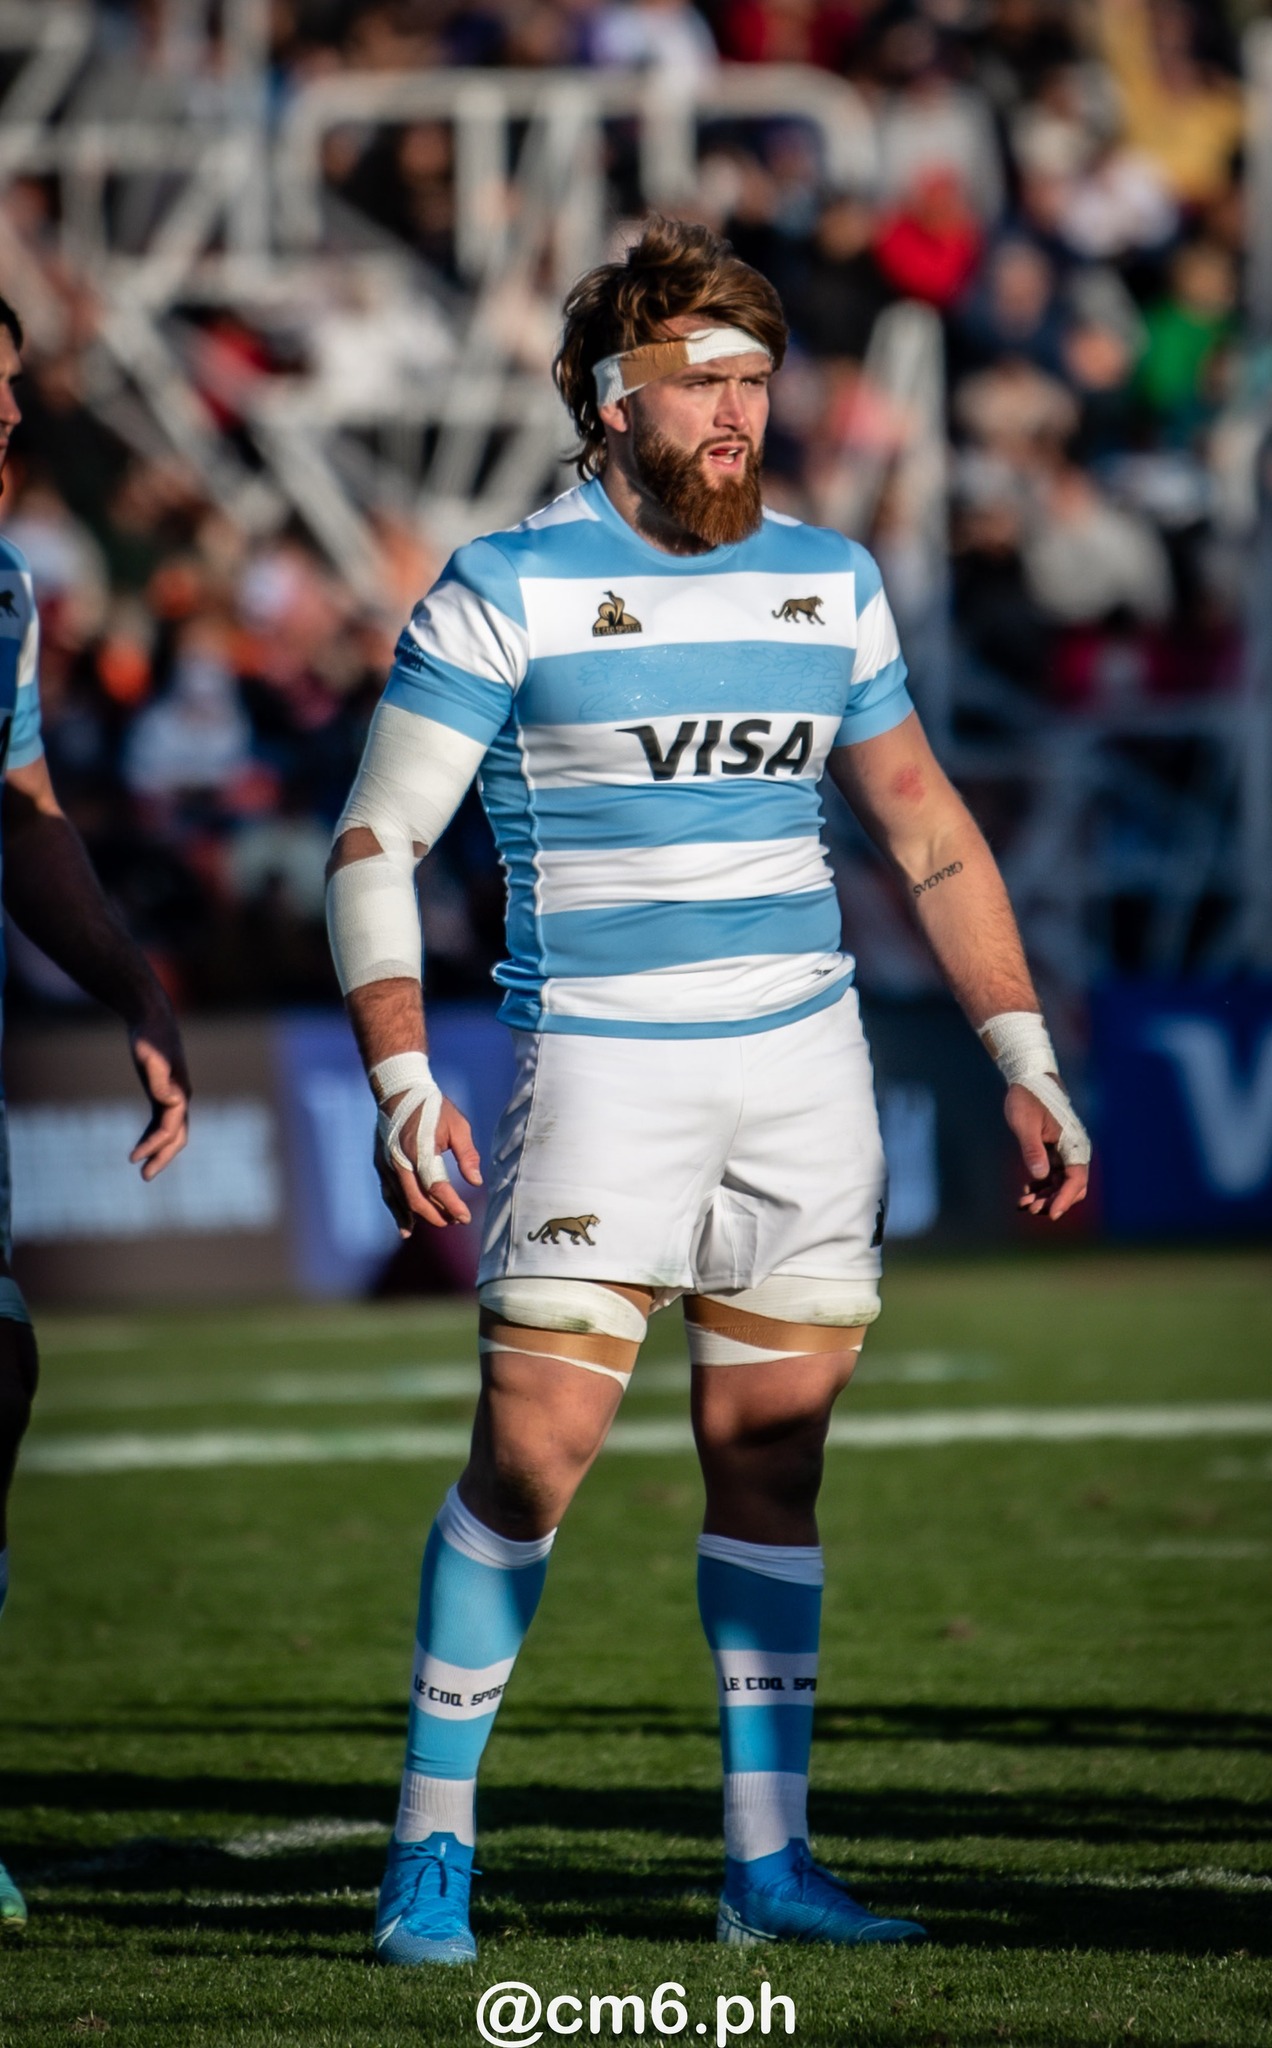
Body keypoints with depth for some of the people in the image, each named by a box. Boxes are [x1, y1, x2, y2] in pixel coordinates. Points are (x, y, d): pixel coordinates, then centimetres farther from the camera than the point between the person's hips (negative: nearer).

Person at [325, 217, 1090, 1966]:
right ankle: (432, 1855, 0)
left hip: (806, 1061, 4)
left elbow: (927, 832, 17)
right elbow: (376, 841, -5)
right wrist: (403, 1081, -16)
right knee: (533, 1452, -10)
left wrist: (1027, 1062, 12)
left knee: (771, 1457, 5)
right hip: (602, 1068, -4)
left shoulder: (830, 581, 9)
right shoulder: (505, 594, -6)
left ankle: (768, 1864, 11)